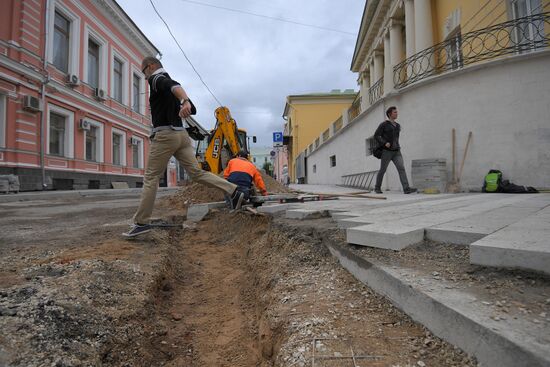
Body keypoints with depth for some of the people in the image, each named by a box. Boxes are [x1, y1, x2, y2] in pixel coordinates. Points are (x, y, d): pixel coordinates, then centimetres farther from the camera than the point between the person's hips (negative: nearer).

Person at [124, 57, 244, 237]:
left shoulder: (156, 79, -1)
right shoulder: (169, 82, 24)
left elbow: (174, 86, -27)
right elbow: (192, 110, 21)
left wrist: (184, 101, -48)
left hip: (165, 135, -8)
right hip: (181, 134, 8)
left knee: (151, 178, 0)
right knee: (196, 172, 4)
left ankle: (141, 222, 5)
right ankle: (234, 191, -7)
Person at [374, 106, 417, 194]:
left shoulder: (398, 126, 17)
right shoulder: (383, 124, -2)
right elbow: (376, 135, -8)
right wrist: (384, 143, -22)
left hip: (396, 152, 5)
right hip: (386, 152, -5)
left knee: (401, 168, -12)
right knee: (382, 170, 4)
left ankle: (406, 189, -21)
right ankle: (377, 188, 20)